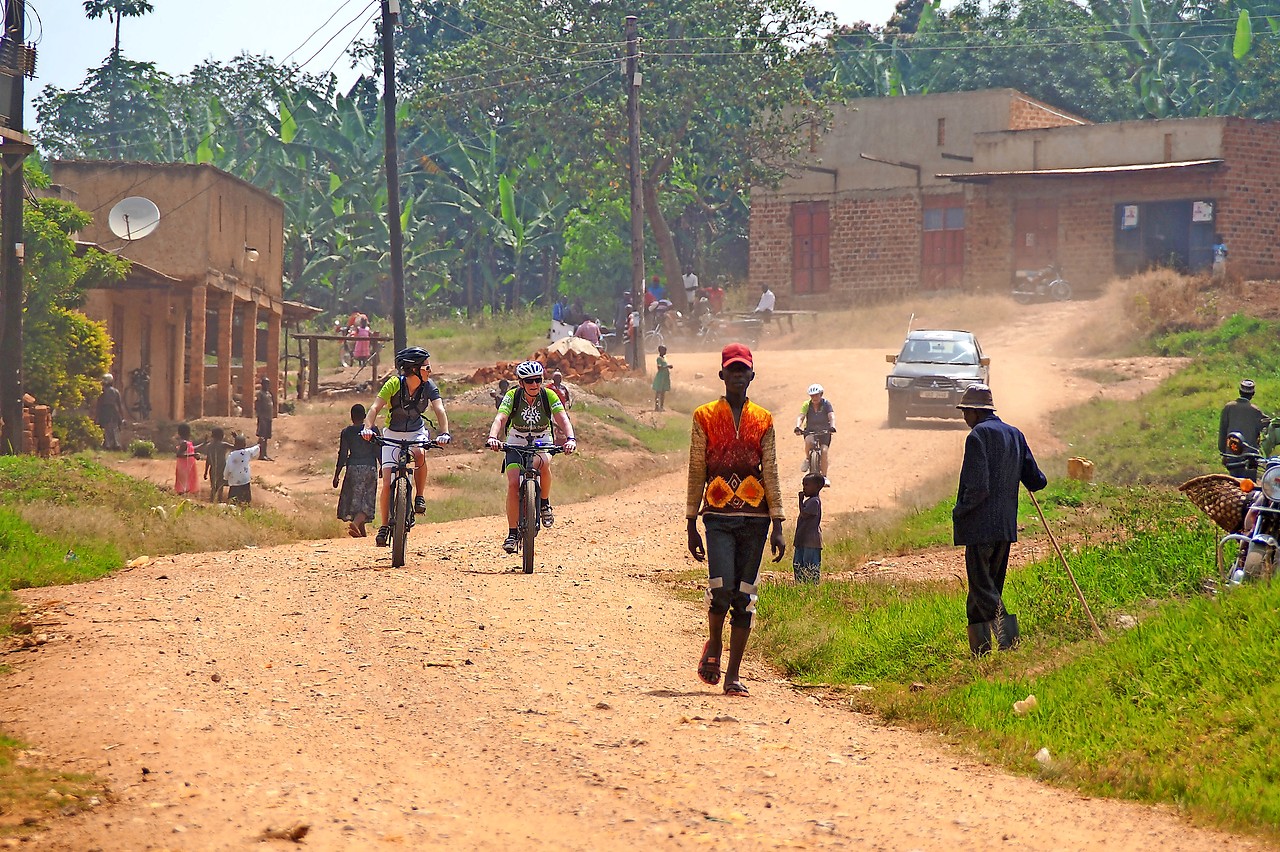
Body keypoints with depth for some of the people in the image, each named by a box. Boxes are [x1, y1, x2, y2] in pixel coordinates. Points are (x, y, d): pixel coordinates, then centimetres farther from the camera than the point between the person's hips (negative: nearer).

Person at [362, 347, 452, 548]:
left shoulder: (428, 386, -14)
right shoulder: (394, 384, -20)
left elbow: (439, 410, -25)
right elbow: (375, 408, -27)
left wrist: (444, 433, -43)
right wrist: (368, 428, -45)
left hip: (416, 432, 1)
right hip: (393, 434, -1)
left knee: (419, 454, -36)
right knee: (387, 484, -9)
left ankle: (419, 497, -16)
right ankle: (385, 526, 9)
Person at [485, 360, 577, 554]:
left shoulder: (549, 396, -16)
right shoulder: (512, 396, -18)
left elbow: (562, 419, -27)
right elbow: (500, 419, -31)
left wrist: (570, 438, -47)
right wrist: (492, 437, -51)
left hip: (541, 443, 0)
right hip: (516, 444, 0)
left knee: (543, 463, -35)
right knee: (513, 484, -18)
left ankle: (545, 503, -10)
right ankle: (512, 532, -7)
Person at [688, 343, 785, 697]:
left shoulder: (763, 421, 9)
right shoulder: (705, 417, 5)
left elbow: (771, 474, 8)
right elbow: (696, 473, 6)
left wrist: (777, 527, 1)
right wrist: (691, 524, 3)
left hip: (755, 518, 2)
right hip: (719, 516, -2)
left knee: (744, 596, 1)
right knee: (721, 587, -18)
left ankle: (733, 675, 8)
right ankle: (714, 646, 11)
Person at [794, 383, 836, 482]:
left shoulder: (826, 404, -9)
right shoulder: (807, 404, -7)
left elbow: (831, 416, -22)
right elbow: (801, 417, -18)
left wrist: (832, 426, -43)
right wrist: (798, 427, -39)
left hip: (824, 431, 0)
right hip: (810, 431, 0)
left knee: (824, 451, -17)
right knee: (808, 440, -34)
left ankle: (824, 476, -6)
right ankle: (807, 460, -8)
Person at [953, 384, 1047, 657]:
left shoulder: (978, 435, -11)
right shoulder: (1015, 435, 11)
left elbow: (978, 488, -19)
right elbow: (1036, 481, 11)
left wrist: (959, 512, -6)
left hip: (980, 526, -8)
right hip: (1006, 525, 8)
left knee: (983, 588, -6)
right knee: (989, 586, 14)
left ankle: (1009, 638, -21)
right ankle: (980, 648, 16)